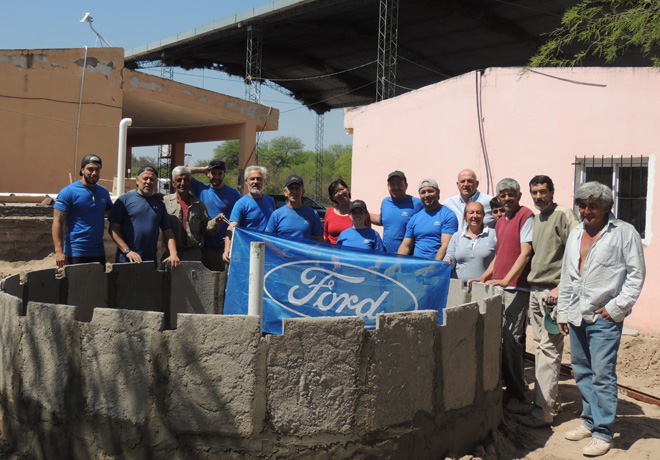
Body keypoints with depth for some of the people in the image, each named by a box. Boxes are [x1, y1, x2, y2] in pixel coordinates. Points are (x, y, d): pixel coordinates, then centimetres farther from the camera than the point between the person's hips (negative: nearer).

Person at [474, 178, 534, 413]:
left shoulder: (526, 216, -3)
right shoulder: (500, 222, 21)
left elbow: (525, 253, -11)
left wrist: (506, 280, -19)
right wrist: (483, 278, 15)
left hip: (516, 287, -8)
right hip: (496, 287, 8)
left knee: (511, 338, -9)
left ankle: (516, 396, -1)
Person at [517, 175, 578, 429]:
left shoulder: (563, 215, -8)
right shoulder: (536, 219, 16)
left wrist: (561, 287, -19)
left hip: (553, 291, -8)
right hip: (535, 290, 8)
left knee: (549, 350, -8)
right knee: (542, 347, 12)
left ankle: (543, 411, -6)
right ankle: (552, 399, 22)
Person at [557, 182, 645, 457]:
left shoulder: (624, 233, -4)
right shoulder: (576, 235, 15)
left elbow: (636, 274, -5)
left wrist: (617, 307, -10)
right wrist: (562, 310, 16)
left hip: (604, 318, -6)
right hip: (576, 317, 7)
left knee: (602, 375, -5)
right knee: (582, 372, 13)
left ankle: (603, 433, 4)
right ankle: (590, 421, 27)